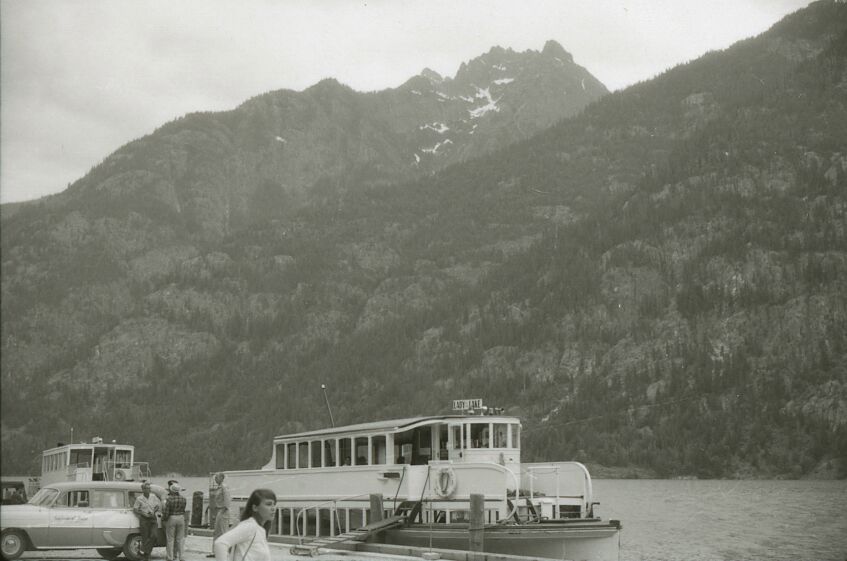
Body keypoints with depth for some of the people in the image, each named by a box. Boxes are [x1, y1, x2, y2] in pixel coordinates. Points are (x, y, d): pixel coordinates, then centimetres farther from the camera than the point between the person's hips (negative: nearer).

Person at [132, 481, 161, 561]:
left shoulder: (153, 496, 3)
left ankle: (143, 551, -4)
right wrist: (143, 514, -14)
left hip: (153, 519, 3)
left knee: (154, 536, -15)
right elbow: (135, 509, -2)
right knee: (145, 537, -2)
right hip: (144, 519, -3)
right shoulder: (139, 498, -5)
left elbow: (158, 505, 6)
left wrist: (153, 512, -11)